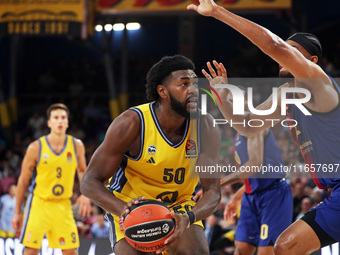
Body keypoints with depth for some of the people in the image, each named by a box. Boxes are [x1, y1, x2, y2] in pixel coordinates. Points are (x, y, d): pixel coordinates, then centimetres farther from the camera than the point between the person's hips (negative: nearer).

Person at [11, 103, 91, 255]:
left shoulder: (76, 146, -1)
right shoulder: (36, 148, -9)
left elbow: (82, 171, 16)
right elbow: (24, 180, -1)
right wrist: (17, 212, 0)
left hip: (63, 205, 3)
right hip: (39, 203, -3)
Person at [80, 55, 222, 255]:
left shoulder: (205, 126, -17)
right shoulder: (132, 124, -25)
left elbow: (213, 190, -19)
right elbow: (90, 182, -23)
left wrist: (188, 218, -42)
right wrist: (123, 209, -43)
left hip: (179, 208, 3)